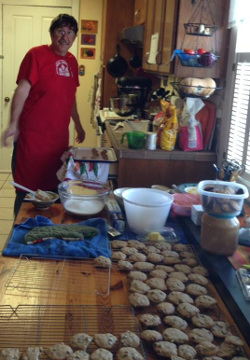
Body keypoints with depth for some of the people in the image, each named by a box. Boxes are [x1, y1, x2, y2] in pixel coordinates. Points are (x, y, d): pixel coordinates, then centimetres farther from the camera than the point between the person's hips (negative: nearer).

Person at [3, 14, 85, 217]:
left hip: (60, 137, 6)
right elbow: (22, 90, -11)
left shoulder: (72, 62, 12)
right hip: (32, 137, -6)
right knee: (28, 191, 1)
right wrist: (13, 124, -19)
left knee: (54, 189, 10)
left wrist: (78, 126, 26)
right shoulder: (37, 55, -7)